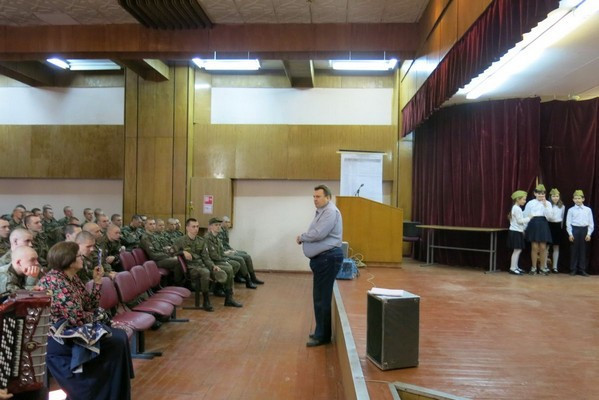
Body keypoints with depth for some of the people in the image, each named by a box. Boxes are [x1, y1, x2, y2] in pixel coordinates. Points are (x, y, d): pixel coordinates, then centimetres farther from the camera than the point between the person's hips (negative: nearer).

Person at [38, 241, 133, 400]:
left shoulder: (72, 277, 7)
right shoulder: (56, 282, -23)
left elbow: (90, 306, 8)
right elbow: (76, 318, -27)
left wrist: (97, 280, 0)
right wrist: (92, 316, -6)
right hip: (59, 338, -9)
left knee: (119, 336, -1)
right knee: (115, 341, -12)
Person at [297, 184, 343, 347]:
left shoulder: (330, 212, -15)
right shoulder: (321, 212, 19)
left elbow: (318, 234, -24)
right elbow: (314, 233, 19)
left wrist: (301, 237, -8)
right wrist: (303, 238, -1)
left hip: (328, 258, -11)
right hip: (321, 258, 11)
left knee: (322, 297, -6)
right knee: (320, 296, 16)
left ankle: (322, 336, 2)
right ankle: (321, 332, 26)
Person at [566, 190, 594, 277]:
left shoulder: (588, 210, 5)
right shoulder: (571, 210, 1)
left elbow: (591, 223, 5)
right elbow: (568, 223, 1)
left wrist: (589, 234, -2)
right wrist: (570, 234, -5)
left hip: (584, 230, 1)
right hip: (574, 230, -1)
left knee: (583, 250, 5)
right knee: (574, 250, 3)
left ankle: (582, 269, 13)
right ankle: (573, 269, 10)